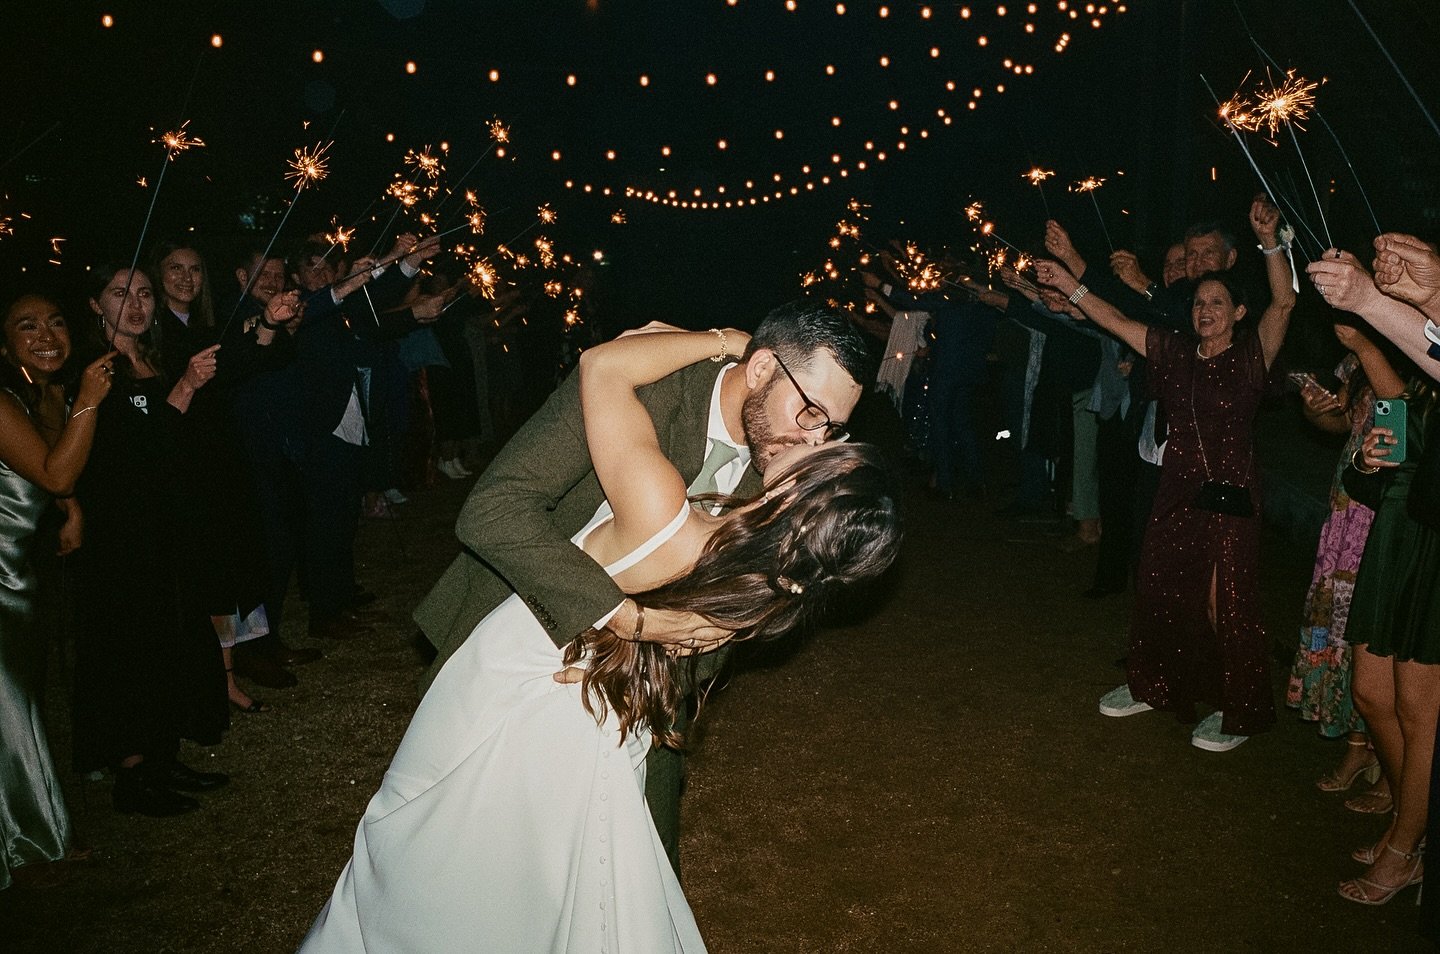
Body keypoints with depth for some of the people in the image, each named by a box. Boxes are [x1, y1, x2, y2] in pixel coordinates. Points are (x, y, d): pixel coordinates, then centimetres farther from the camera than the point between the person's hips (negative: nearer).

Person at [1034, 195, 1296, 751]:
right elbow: (1117, 323, 7)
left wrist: (1270, 242, -32)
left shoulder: (1252, 355, -5)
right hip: (1177, 494, 5)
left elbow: (1284, 303, -20)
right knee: (1159, 594, 13)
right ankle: (1151, 686, 32)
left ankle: (1239, 714, 17)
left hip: (1231, 497, -5)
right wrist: (1068, 286, 1)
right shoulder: (1175, 353, 6)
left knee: (1228, 607, 1)